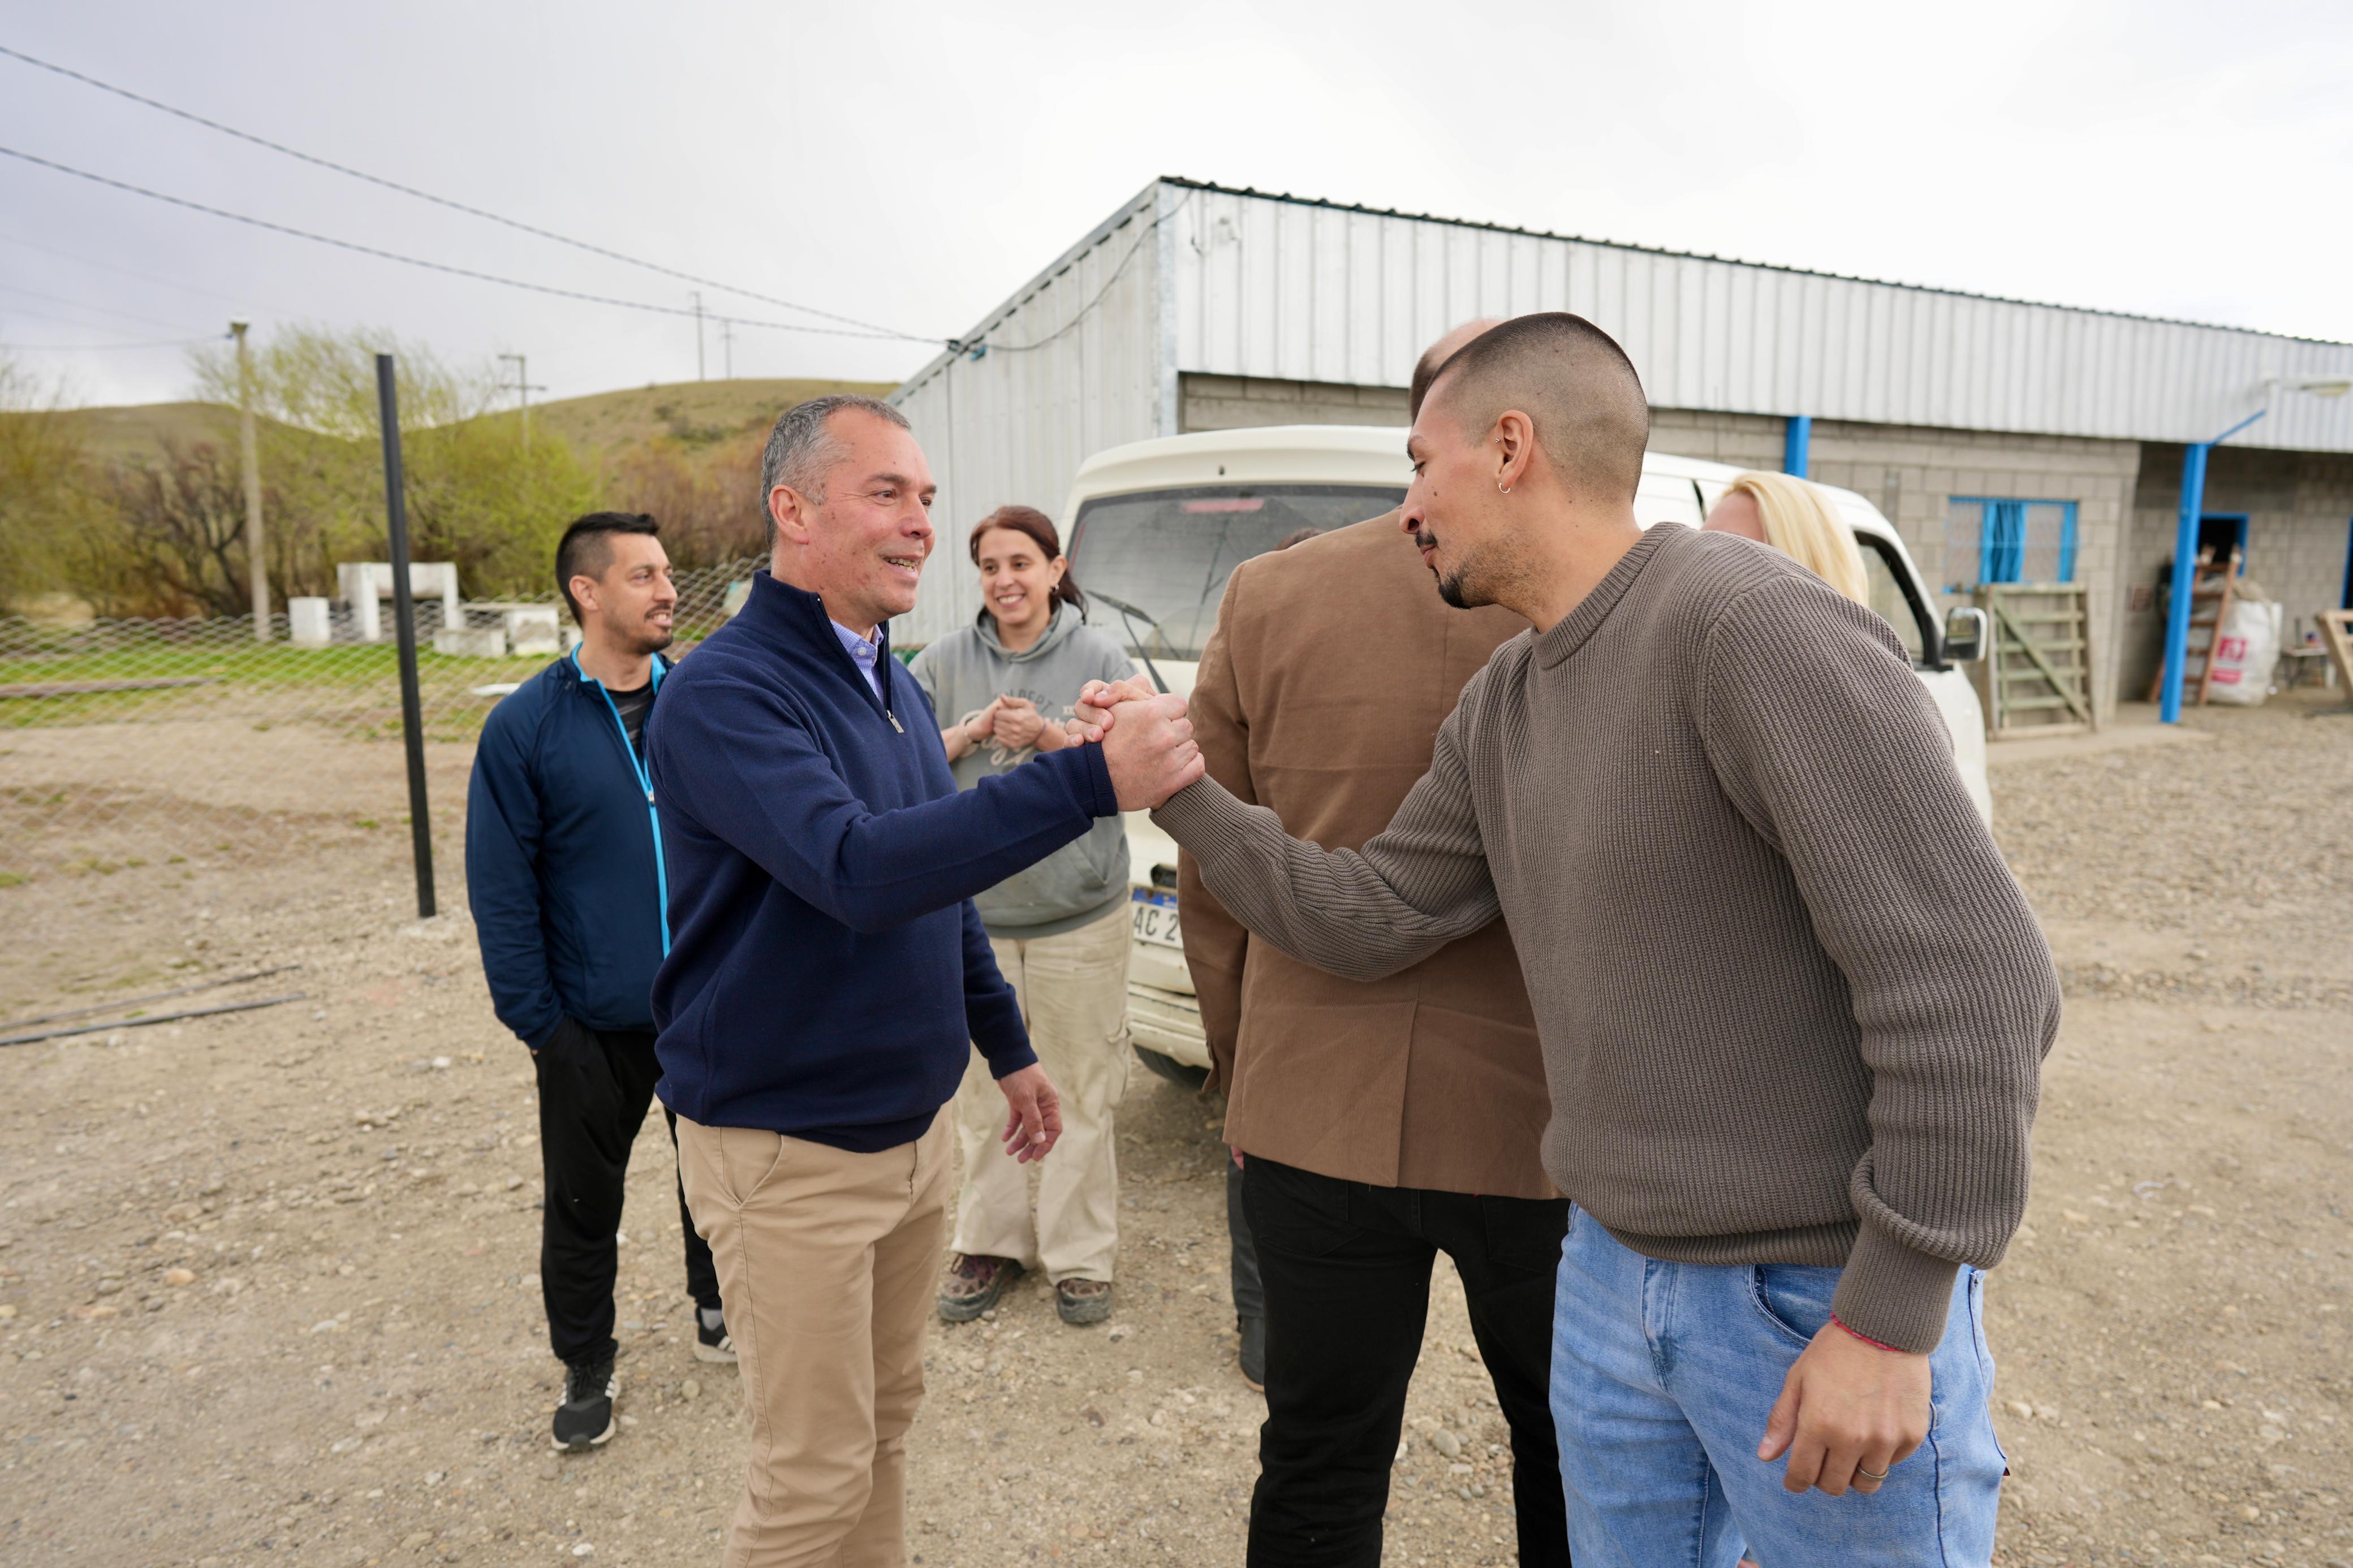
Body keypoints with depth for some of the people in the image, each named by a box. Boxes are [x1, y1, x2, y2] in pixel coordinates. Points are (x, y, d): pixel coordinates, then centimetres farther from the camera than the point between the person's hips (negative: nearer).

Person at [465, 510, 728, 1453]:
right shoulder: (525, 727, -8)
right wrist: (536, 1019, -9)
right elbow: (502, 890, -6)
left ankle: (716, 1308, 41)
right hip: (596, 1023, -2)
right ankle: (586, 1368, 35)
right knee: (584, 1201, 13)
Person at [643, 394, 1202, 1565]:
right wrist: (1090, 782, -39)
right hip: (788, 1148, -7)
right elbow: (859, 870, -34)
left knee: (886, 1420, 20)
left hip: (912, 1125, 8)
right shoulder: (723, 695, -19)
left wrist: (1007, 1047, 18)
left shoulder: (896, 686, 8)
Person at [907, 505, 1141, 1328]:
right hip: (970, 911, 2)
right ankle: (989, 1242, 29)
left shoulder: (1100, 659, -1)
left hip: (1079, 917, -2)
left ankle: (1080, 1255, 21)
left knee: (1081, 1092, 5)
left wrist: (1050, 736, -19)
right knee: (983, 1086, 12)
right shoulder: (942, 663, 5)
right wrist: (973, 732, -16)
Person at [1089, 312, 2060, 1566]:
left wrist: (1891, 1321, -20)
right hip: (1610, 1276, 7)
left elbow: (1968, 970, -23)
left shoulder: (1752, 625, -20)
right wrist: (1176, 786, 5)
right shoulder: (1499, 711, 6)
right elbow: (1365, 919, 7)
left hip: (1829, 1306, -7)